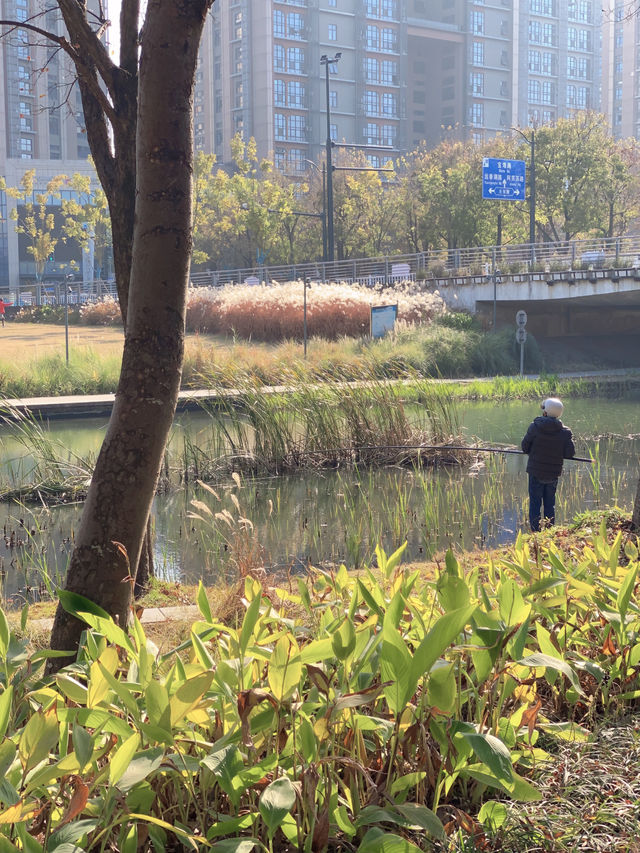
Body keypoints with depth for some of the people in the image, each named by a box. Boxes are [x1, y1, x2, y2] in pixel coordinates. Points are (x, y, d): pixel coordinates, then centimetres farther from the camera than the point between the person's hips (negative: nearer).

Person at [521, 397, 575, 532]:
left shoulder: (535, 427, -11)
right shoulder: (565, 432, -7)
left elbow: (525, 447, -5)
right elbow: (570, 454, -7)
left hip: (536, 471, -2)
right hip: (553, 473, 2)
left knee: (535, 503, 4)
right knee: (550, 503, 14)